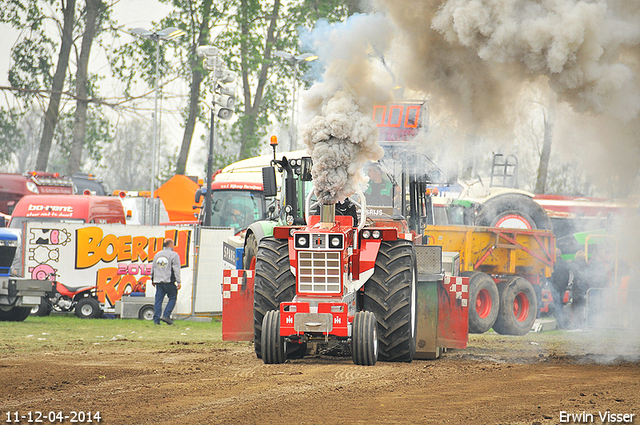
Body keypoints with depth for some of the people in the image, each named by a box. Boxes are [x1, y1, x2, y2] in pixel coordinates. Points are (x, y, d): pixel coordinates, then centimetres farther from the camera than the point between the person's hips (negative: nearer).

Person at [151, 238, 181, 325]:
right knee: (172, 298, 5)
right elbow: (176, 269, -9)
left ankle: (156, 319, 1)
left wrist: (152, 280, 29)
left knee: (158, 300, 5)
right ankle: (166, 315, -7)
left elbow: (153, 268, 19)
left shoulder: (157, 255, 14)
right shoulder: (174, 255, -4)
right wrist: (178, 282, -9)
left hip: (158, 282, 5)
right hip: (169, 282, -5)